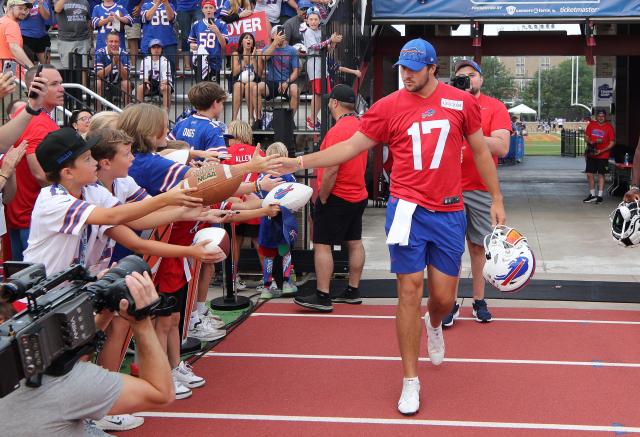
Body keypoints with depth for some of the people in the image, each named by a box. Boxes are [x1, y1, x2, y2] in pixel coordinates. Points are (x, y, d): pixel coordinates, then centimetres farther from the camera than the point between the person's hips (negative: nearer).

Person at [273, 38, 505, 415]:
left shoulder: (462, 102, 2)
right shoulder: (388, 106, -1)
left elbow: (481, 150, 11)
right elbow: (351, 147, 1)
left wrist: (496, 198, 11)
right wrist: (300, 162, -8)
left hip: (449, 213, 1)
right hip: (408, 210, -1)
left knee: (444, 296, 5)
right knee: (410, 290, -3)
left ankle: (434, 325, 45)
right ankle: (411, 380, 8)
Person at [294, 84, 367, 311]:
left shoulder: (338, 130, -19)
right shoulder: (360, 125, 8)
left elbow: (332, 170, -23)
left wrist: (322, 197, -14)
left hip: (337, 197, -9)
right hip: (358, 195, 9)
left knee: (322, 245, -4)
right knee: (355, 243, 12)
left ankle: (322, 297, -5)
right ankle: (353, 291, 20)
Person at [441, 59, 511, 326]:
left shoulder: (495, 107, 1)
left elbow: (502, 147, -11)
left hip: (481, 189, -1)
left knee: (478, 246, 6)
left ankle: (479, 301, 17)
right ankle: (451, 304, 5)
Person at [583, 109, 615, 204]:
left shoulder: (609, 127, -5)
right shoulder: (591, 124, 5)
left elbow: (612, 143, -6)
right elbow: (586, 137, 10)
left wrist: (601, 151, -17)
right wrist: (590, 142, -13)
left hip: (603, 156, -4)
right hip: (591, 154, 4)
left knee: (601, 175, -1)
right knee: (589, 174, 5)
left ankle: (600, 196, 5)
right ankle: (592, 195, 17)